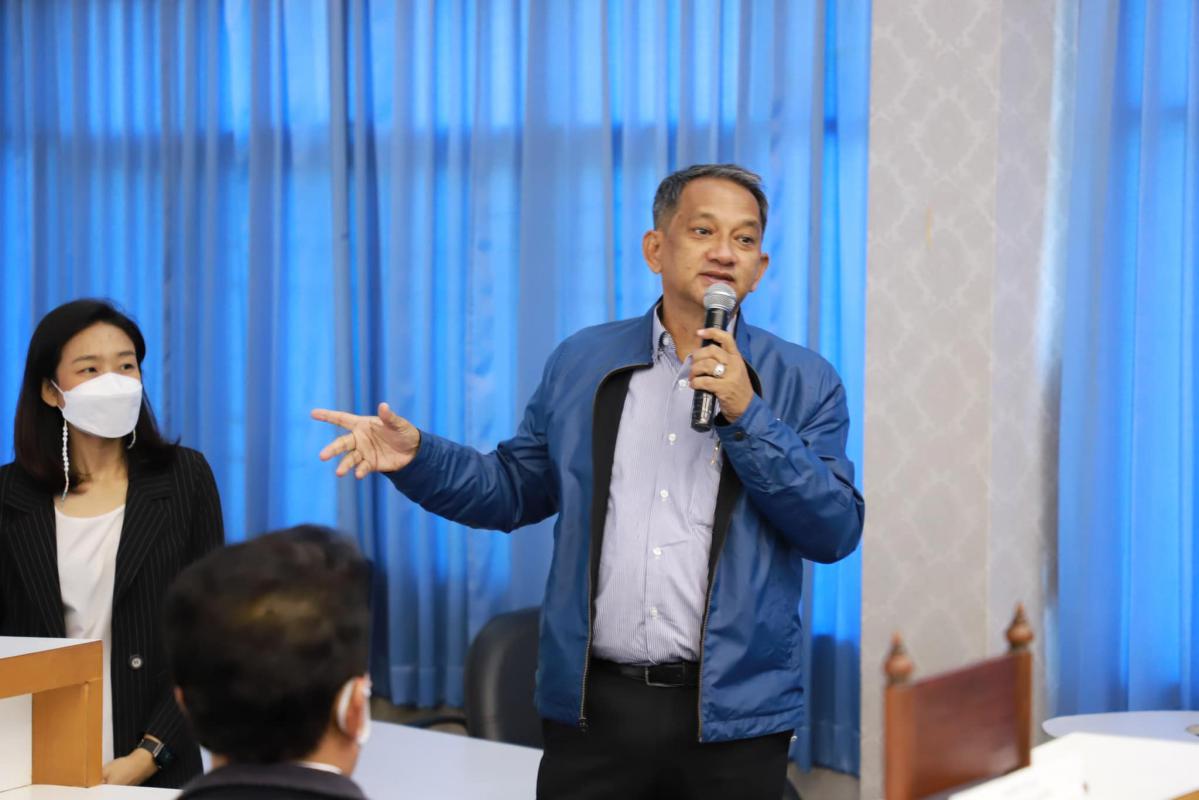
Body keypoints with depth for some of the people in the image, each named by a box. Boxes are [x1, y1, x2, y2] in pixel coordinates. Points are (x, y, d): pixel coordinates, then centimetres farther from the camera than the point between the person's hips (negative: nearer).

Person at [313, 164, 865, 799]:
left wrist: (746, 414, -14)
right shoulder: (581, 364, 9)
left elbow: (837, 532, -6)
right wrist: (415, 456, 0)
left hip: (731, 714, -1)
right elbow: (515, 489, 16)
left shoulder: (804, 382, 2)